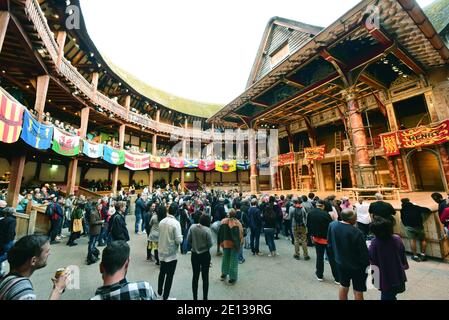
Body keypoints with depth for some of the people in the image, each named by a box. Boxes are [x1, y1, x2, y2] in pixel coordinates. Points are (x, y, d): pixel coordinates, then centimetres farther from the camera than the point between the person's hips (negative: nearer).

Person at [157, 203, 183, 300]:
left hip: (162, 252, 7)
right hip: (171, 254, -6)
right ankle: (165, 296, 23)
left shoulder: (162, 221, -4)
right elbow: (179, 240, -22)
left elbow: (160, 235, 8)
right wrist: (181, 237, -2)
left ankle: (159, 293, 43)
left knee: (162, 273, 25)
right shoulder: (175, 223, -22)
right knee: (169, 276, 11)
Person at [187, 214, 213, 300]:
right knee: (205, 277, 14)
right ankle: (205, 297, 26)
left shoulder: (192, 227, -10)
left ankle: (195, 297, 31)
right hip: (205, 255, -3)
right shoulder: (207, 230, -21)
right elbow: (210, 244, -16)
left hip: (194, 254, 3)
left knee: (195, 276, 18)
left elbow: (188, 240, -4)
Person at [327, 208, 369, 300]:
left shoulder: (332, 225, -14)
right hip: (356, 266, -4)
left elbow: (330, 244, 0)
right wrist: (367, 264, 1)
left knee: (343, 286, 25)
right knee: (358, 291, 16)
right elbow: (363, 253, -19)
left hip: (340, 263, 5)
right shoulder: (356, 233, -31)